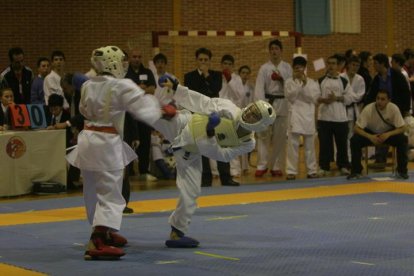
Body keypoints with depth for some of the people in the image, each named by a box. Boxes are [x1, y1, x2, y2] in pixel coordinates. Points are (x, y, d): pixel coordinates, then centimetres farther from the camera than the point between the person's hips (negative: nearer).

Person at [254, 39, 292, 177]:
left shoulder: (287, 67, 8)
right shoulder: (264, 68, 2)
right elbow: (259, 88, -7)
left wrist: (282, 79, -14)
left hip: (283, 104, 2)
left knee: (280, 137, 5)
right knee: (263, 135, -2)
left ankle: (276, 166, 13)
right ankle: (262, 165, 5)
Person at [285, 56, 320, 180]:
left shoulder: (312, 83, 6)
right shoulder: (289, 82, 4)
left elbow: (313, 98, -6)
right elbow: (290, 96, -8)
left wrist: (305, 85, -14)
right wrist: (298, 84, -15)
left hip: (308, 115, 1)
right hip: (295, 114, -1)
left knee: (309, 145, 7)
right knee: (293, 144, -4)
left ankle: (312, 170, 16)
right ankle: (291, 171, 0)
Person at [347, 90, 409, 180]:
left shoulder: (394, 108, -25)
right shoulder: (368, 109, -27)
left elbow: (402, 128, -19)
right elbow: (356, 128, -24)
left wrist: (388, 134, -36)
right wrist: (370, 137, -41)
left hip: (389, 133, 0)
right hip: (371, 133, 0)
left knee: (403, 140, -28)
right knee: (355, 140, -28)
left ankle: (401, 171, -11)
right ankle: (356, 171, -12)